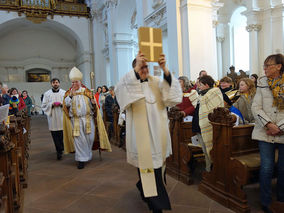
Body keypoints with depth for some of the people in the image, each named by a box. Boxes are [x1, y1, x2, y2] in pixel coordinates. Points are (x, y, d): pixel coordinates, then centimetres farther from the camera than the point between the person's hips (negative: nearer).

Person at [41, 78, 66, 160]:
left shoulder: (64, 93, 7)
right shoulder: (47, 94, 7)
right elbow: (44, 105, 4)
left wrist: (61, 103, -13)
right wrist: (52, 104, -12)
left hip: (62, 117, 1)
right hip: (53, 117, 0)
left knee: (63, 134, 3)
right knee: (55, 135, -1)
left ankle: (59, 150, 21)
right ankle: (59, 151, 7)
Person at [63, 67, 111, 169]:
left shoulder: (87, 92, 8)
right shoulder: (69, 93, 9)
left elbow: (93, 107, 6)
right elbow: (66, 104, -7)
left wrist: (93, 103, -16)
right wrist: (71, 95, -16)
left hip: (88, 119, 1)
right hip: (76, 120, 0)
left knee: (90, 138, 4)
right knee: (79, 139, -3)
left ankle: (87, 154, 29)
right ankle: (81, 159, 6)